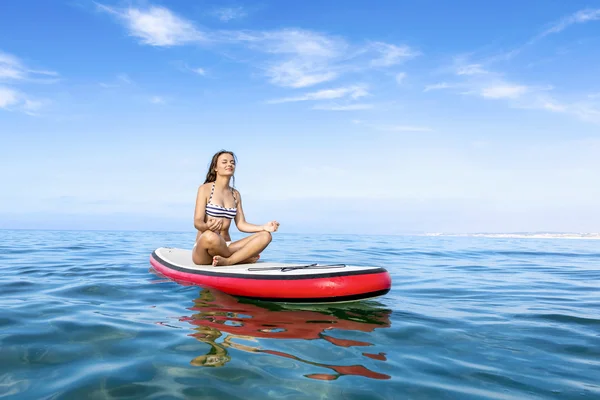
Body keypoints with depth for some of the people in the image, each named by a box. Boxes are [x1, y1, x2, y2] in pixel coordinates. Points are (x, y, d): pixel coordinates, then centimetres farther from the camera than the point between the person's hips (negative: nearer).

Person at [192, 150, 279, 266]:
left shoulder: (235, 194, 13)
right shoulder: (205, 189, -2)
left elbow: (241, 224, 9)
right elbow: (197, 222, -11)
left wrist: (264, 227, -8)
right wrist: (208, 226, -35)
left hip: (226, 246, 5)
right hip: (202, 250, -5)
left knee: (265, 236, -14)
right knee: (210, 236, -41)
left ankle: (228, 261, -28)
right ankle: (244, 257, -14)